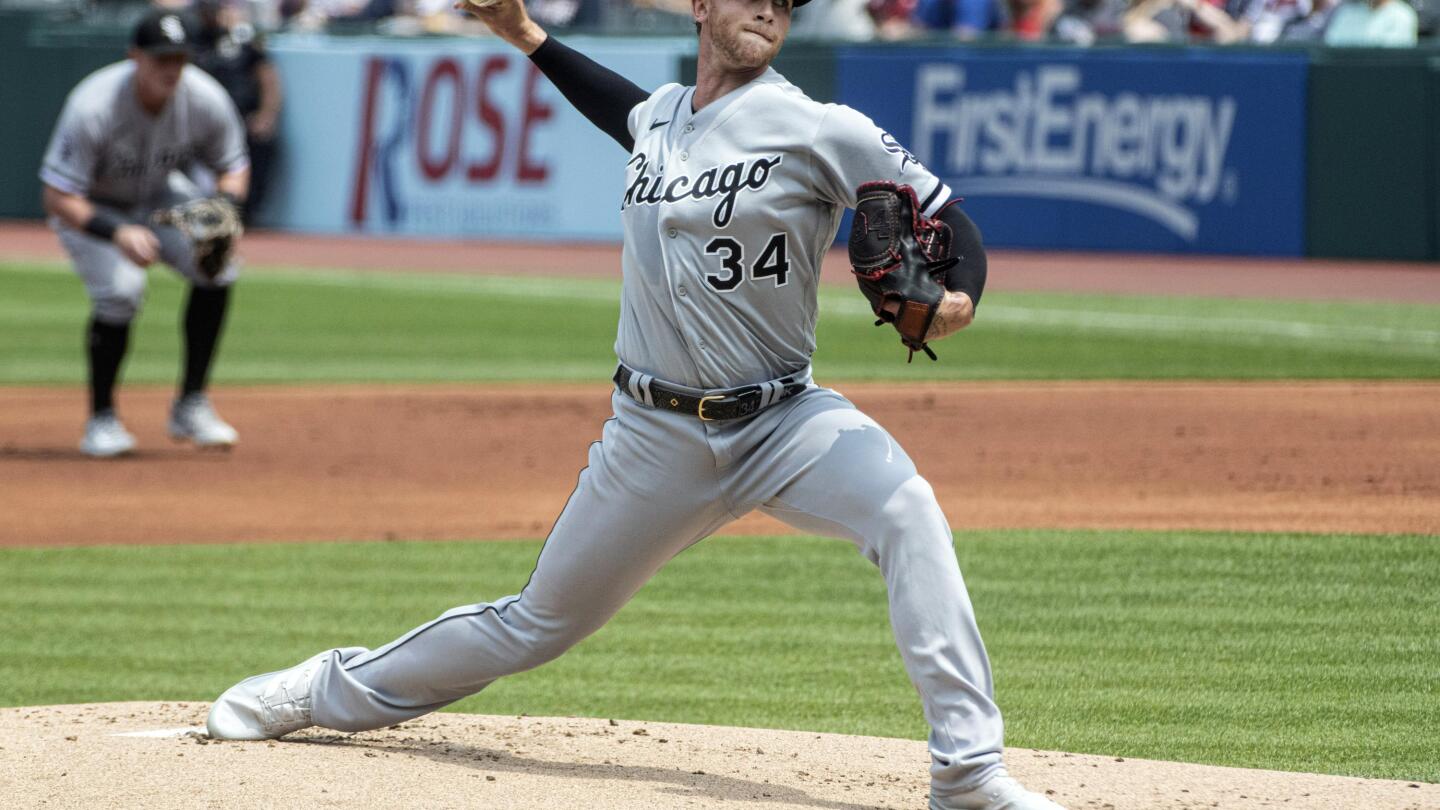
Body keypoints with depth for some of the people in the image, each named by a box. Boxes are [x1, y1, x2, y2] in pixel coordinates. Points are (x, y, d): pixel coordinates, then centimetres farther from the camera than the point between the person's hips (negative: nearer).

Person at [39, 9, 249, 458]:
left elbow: (234, 168, -5)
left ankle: (191, 406, -6)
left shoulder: (206, 99, -22)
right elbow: (57, 199, -31)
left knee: (216, 267, -19)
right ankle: (102, 419, -8)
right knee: (121, 288, -28)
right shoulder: (92, 108, -35)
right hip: (88, 208, -4)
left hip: (159, 195, 4)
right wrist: (117, 234, -47)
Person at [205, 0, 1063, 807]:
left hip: (781, 422, -3)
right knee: (541, 621, 12)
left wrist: (957, 297, -32)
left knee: (906, 510, -32)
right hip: (658, 434, 3)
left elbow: (947, 216, -11)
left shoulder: (820, 131, -10)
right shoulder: (661, 117, 6)